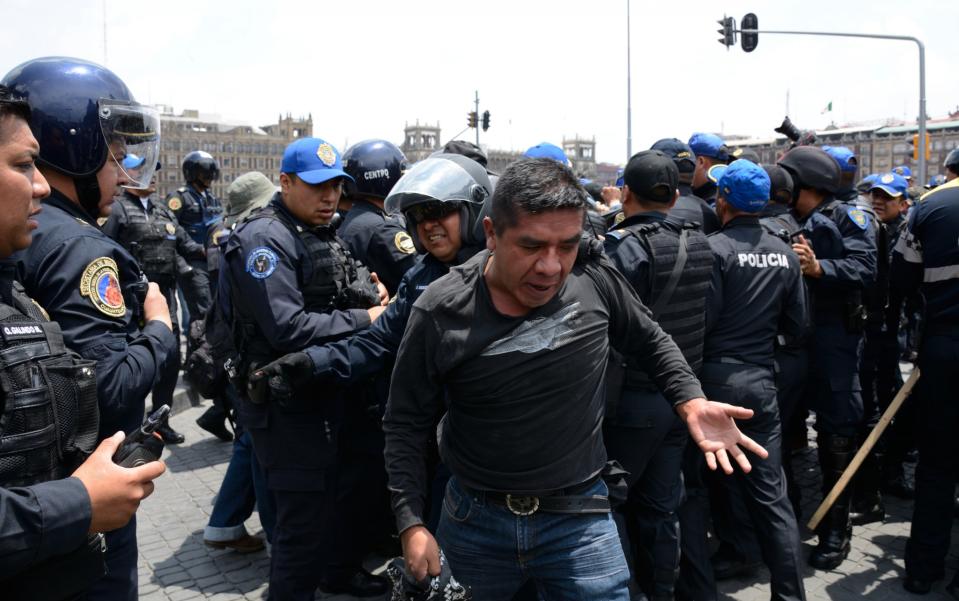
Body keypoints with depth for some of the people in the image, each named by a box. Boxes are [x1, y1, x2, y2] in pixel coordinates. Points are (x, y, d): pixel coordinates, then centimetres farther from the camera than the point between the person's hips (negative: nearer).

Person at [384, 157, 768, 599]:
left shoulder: (594, 279, -12)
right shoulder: (440, 313, -16)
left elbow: (650, 342, 8)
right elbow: (407, 422, -5)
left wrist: (691, 402, -7)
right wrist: (411, 524, -11)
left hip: (579, 517, 0)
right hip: (474, 520, 0)